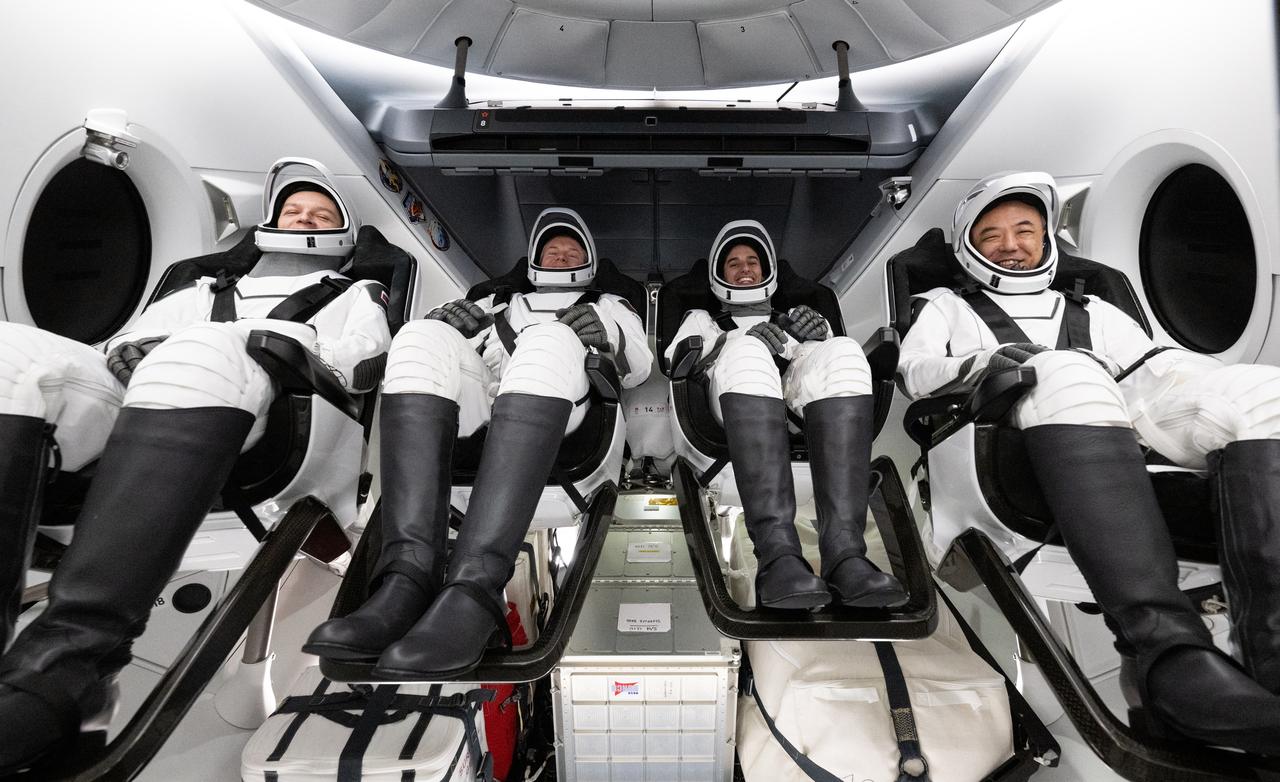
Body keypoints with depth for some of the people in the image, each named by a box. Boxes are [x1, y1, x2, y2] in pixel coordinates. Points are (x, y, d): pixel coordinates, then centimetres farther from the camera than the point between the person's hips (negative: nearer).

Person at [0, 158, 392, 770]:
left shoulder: (354, 297, 30)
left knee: (203, 352, -35)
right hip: (140, 420, 5)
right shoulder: (201, 294, 41)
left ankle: (67, 658, -45)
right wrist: (129, 352, 3)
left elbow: (365, 360, 9)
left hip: (270, 426, -4)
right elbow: (117, 349, 27)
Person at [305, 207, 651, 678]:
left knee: (550, 340, -36)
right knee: (423, 335, -28)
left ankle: (472, 590, -50)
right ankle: (409, 578, -41)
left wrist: (608, 332, -2)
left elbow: (638, 368, 19)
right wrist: (447, 322, 4)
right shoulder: (501, 303, 41)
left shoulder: (608, 305, 36)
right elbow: (458, 355, 26)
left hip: (556, 402, -2)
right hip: (478, 397, 3)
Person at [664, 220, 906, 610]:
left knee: (843, 351, -31)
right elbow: (675, 358, 11)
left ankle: (843, 551, -47)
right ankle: (778, 553, -50)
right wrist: (734, 342, -8)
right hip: (738, 402, -1)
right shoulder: (703, 319, 36)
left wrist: (820, 336, -3)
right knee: (746, 351, -36)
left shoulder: (793, 316, 40)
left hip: (806, 397, 2)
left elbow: (830, 365, 20)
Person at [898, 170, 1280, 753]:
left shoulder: (1094, 312, 37)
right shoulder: (950, 306, 29)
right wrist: (980, 363, -12)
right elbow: (913, 371, 10)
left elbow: (1155, 372, 22)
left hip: (1135, 438, 4)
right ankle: (1165, 647, -47)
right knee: (1067, 372, -35)